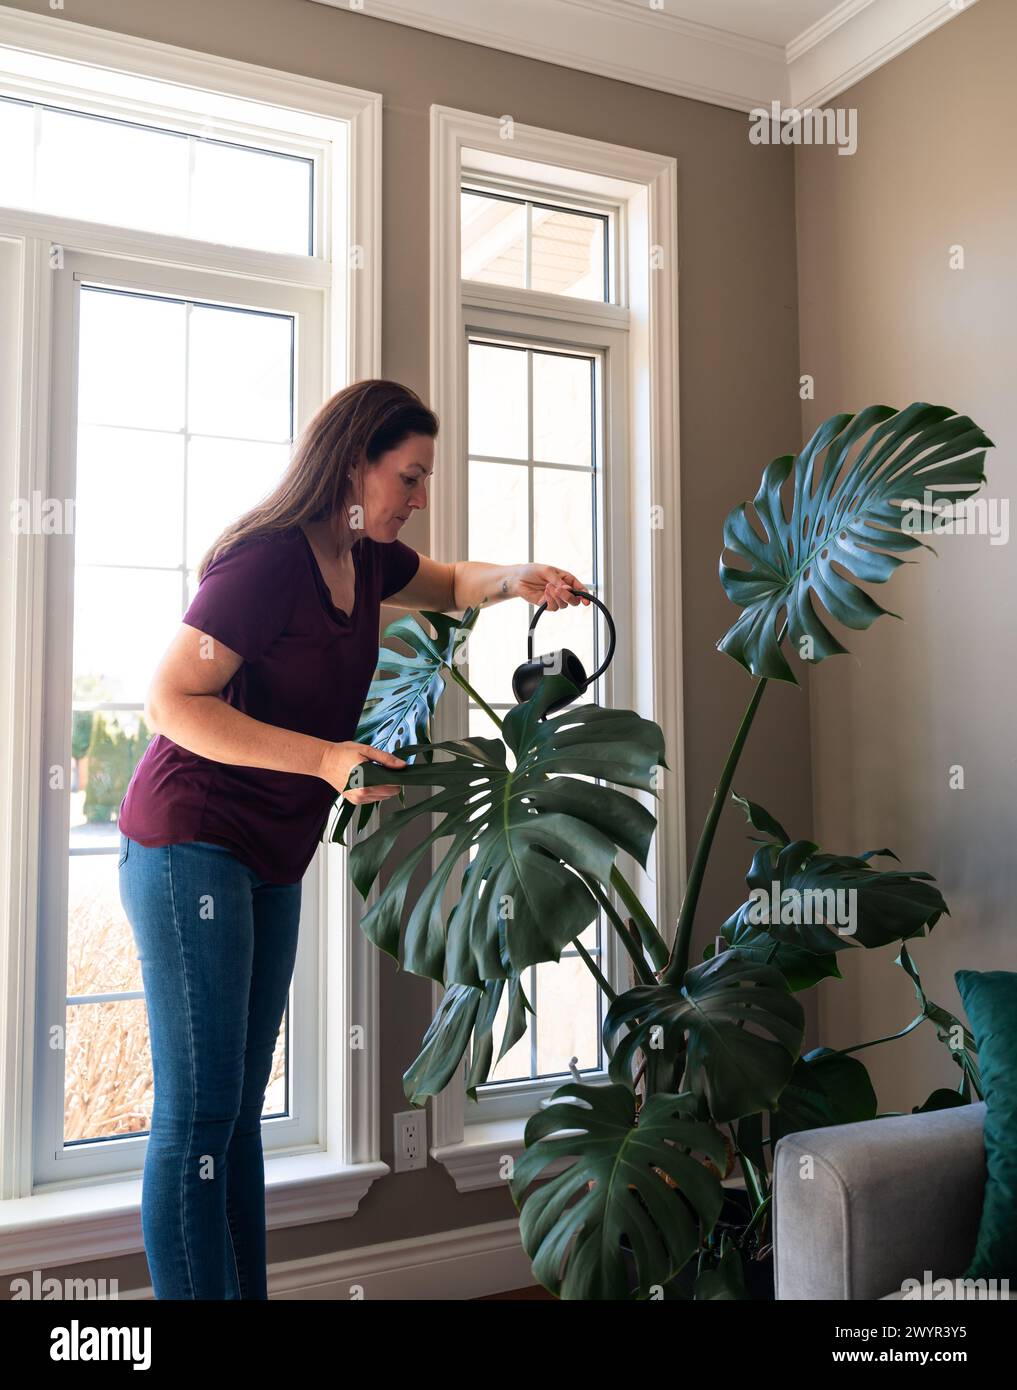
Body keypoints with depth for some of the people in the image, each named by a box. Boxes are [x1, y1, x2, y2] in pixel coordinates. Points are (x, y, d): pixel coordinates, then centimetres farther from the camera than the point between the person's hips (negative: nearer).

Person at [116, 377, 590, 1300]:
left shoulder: (365, 557, 8)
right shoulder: (269, 563, -18)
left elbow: (447, 585, 28)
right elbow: (170, 702, -19)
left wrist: (515, 582, 6)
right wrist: (323, 758, -26)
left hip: (270, 863, 9)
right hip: (191, 848, -9)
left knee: (240, 1108, 12)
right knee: (197, 1114, -7)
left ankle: (247, 1291, 21)